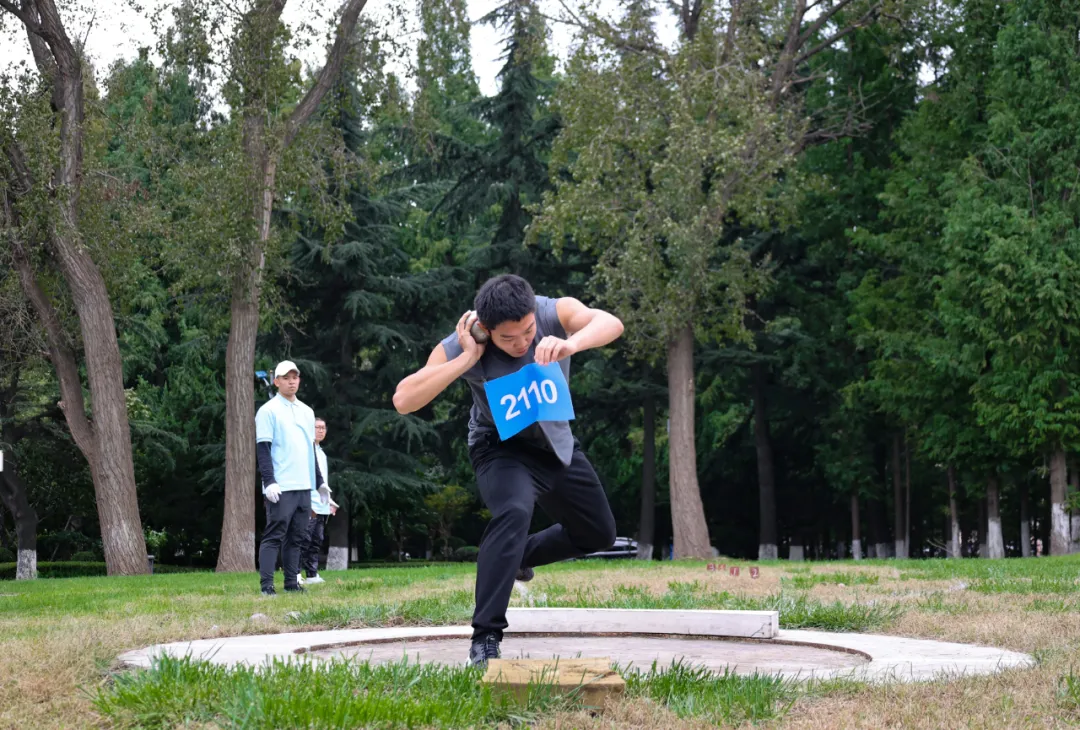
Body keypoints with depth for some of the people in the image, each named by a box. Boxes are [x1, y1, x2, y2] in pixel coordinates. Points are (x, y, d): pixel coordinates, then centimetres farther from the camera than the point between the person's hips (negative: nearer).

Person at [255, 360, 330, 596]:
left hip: (304, 487, 7)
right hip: (281, 487, -7)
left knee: (296, 537, 7)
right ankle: (267, 585, -9)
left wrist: (320, 481, 19)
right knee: (274, 535, -9)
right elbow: (262, 449, -9)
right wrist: (269, 482, -18)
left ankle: (291, 583, 12)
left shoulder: (307, 412, 17)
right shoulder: (268, 411, -4)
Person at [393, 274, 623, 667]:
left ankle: (521, 556, 39)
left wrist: (570, 343, -65)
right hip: (502, 447, -4)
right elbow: (403, 400, -38)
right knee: (513, 512, -34)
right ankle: (485, 639, -31)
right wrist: (466, 359, -43)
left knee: (599, 534, 13)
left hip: (557, 443, 4)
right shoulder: (459, 346, -30)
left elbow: (610, 323, -44)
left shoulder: (554, 313, -26)